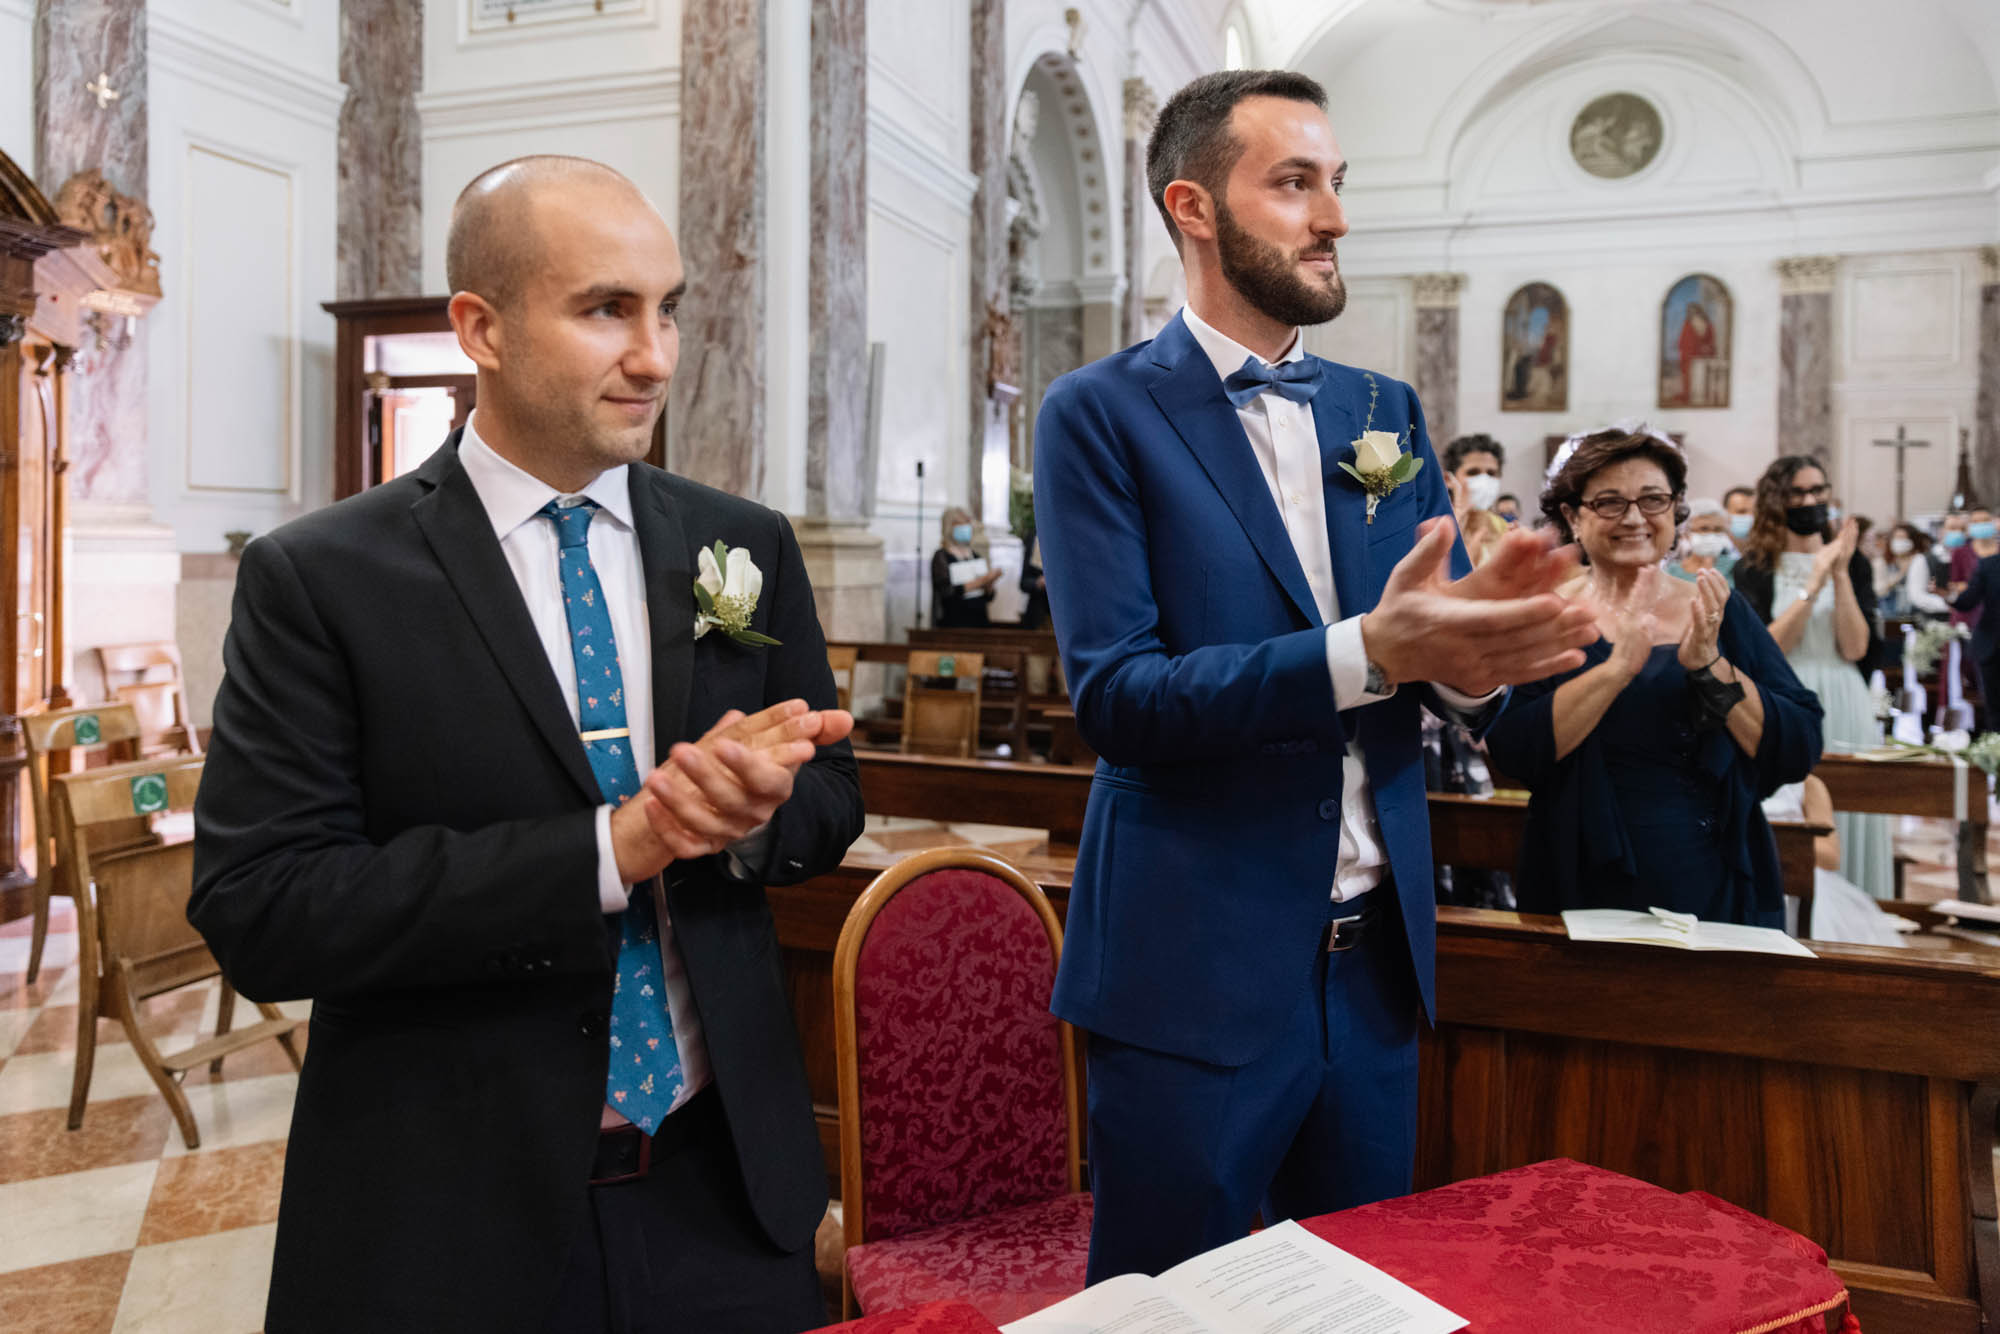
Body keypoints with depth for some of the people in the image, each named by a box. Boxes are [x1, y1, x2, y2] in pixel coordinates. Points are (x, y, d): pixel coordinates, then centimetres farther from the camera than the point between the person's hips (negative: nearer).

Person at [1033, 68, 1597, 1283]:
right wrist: (1368, 650, -28)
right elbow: (1115, 696, -17)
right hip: (1195, 968, -5)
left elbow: (1470, 693, 6)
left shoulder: (1387, 412, 9)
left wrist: (1480, 642, -19)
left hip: (1378, 955, 6)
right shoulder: (1102, 416, -7)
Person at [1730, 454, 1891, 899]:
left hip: (1842, 709, 2)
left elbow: (1856, 649, -6)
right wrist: (1813, 584, -16)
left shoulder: (1854, 563, 6)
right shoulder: (1754, 569, 1)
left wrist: (1840, 575, -12)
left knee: (1844, 822, 4)